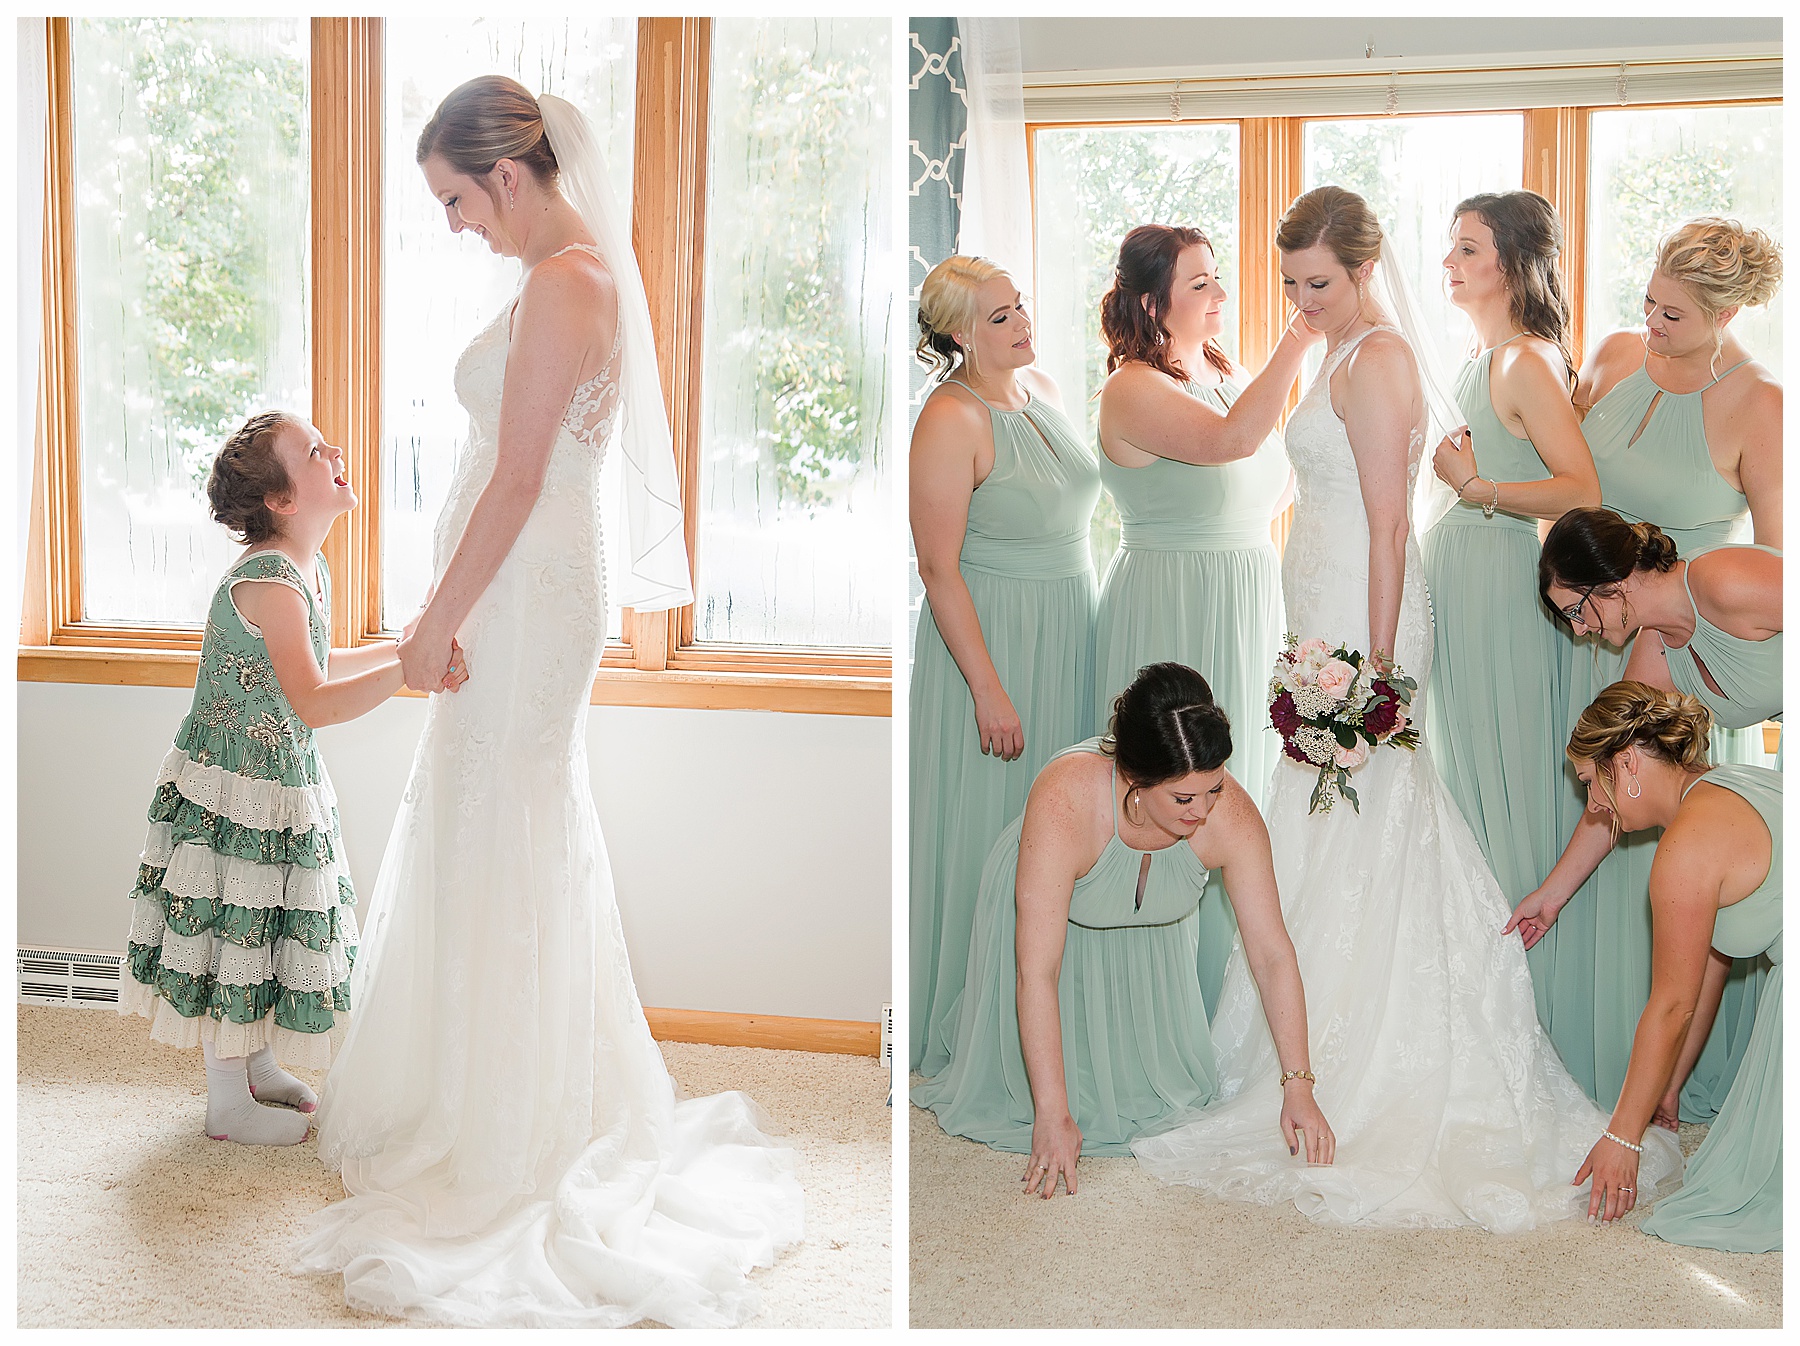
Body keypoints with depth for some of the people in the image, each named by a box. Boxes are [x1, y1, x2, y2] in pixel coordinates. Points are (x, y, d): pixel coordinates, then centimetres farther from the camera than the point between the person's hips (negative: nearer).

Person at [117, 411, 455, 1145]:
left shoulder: (309, 572, 5)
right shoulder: (268, 580, -26)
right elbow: (314, 703, -33)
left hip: (283, 778, 9)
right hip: (233, 788, -9)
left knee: (266, 930, 20)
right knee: (235, 927, 3)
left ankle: (256, 1066, 37)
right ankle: (229, 1103, 16)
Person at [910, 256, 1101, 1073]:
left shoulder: (1041, 386, 6)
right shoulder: (951, 419, -19)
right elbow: (939, 569, -21)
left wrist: (1088, 633, 17)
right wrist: (988, 690, -22)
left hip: (1065, 638, 8)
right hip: (990, 642, -8)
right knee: (987, 828, 3)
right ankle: (970, 1021, 18)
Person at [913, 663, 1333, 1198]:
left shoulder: (1230, 812, -36)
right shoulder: (1065, 802, -45)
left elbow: (1273, 955, -27)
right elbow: (1036, 974, -42)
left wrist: (1298, 1087, -30)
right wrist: (1052, 1116, -42)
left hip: (1149, 934, 3)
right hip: (1044, 907, -3)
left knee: (1154, 1070, 13)